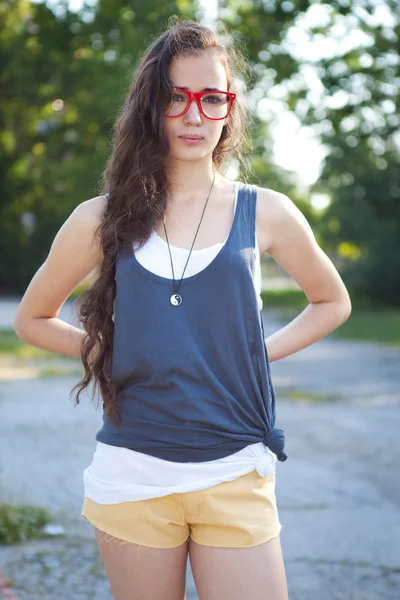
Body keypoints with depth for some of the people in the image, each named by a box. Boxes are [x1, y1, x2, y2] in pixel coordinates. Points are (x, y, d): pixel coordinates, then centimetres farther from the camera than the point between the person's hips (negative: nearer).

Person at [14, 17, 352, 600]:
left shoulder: (266, 213, 2)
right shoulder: (103, 220, 2)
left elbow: (332, 301, 18)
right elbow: (33, 319, 15)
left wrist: (261, 352, 5)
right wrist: (111, 353, 3)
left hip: (236, 477, 0)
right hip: (132, 477, 1)